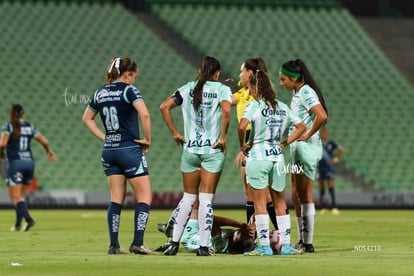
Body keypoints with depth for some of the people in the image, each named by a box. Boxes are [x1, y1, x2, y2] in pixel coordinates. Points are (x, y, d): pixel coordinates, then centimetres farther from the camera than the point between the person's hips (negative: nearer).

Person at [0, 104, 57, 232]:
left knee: (16, 197, -7)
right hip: (29, 163, 5)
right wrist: (49, 151, 29)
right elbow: (44, 141, 9)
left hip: (15, 163, -5)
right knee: (21, 196, 16)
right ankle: (18, 224, 16)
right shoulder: (29, 126, 8)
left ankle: (28, 219, -27)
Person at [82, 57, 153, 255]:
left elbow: (87, 118, 21)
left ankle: (114, 244, 6)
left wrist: (104, 137, 15)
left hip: (108, 150, 6)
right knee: (144, 196, 1)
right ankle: (138, 243, -8)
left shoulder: (100, 93, 10)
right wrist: (147, 139, -11)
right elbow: (144, 114, -23)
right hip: (130, 149, -6)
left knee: (116, 198, 11)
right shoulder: (128, 90, -10)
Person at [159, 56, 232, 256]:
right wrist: (223, 137, -14)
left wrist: (175, 133, 4)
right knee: (206, 199, -1)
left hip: (190, 148, 3)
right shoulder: (222, 89, -3)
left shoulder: (188, 88, 7)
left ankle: (174, 242, 9)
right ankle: (203, 247, -3)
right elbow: (226, 110, -22)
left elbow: (164, 107, -1)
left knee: (188, 197, 13)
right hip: (213, 150, -3)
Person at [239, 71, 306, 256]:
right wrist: (284, 143, 13)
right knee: (280, 203, 14)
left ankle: (264, 246, -1)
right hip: (278, 157, 5)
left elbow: (242, 126, -23)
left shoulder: (255, 105, -7)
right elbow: (301, 126, 16)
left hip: (258, 156, -5)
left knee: (260, 203, 1)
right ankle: (286, 245, 13)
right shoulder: (283, 107, 10)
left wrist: (242, 144, -7)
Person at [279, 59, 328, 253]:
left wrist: (306, 135, -18)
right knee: (295, 196, 12)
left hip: (306, 148, -10)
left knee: (304, 196, -6)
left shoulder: (306, 93, -14)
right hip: (298, 149, 10)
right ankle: (302, 239, 17)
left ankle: (308, 243, -2)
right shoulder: (296, 93, 15)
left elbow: (322, 116, -27)